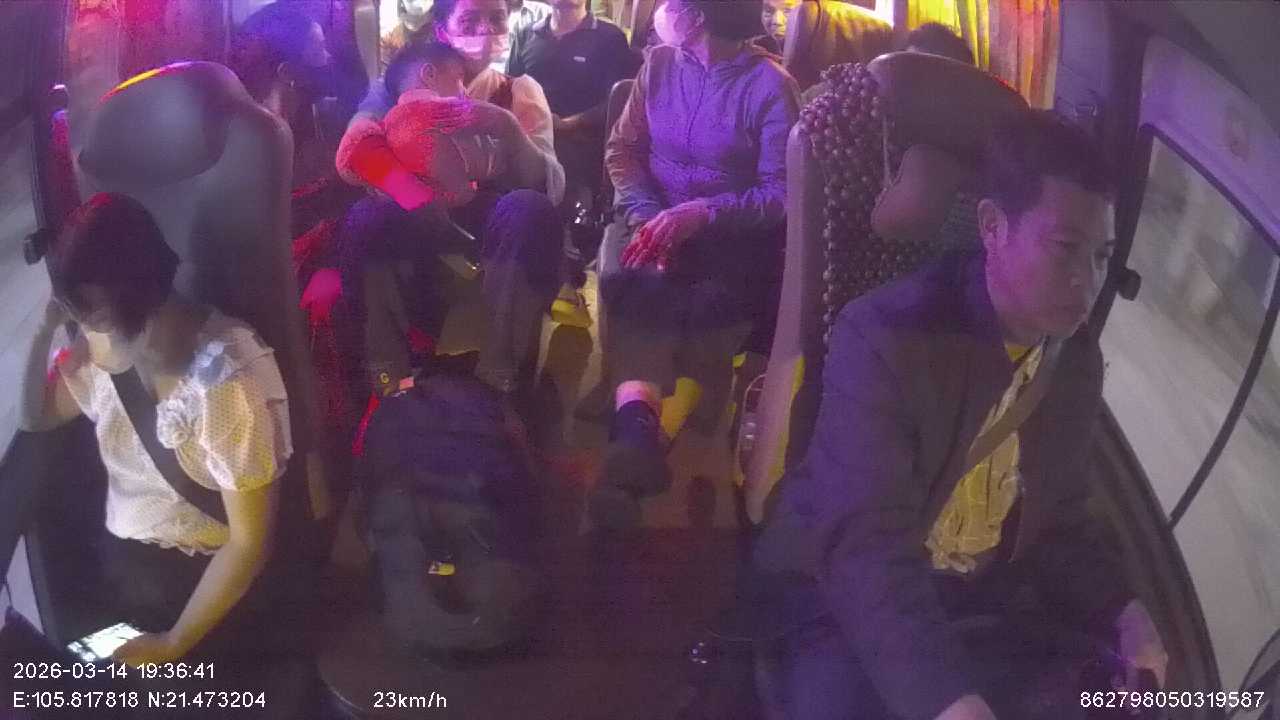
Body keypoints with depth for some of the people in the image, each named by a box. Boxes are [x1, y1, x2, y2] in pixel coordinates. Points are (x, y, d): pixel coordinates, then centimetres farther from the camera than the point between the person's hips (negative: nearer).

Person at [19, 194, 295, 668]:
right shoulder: (108, 345, -10)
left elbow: (250, 544, -25)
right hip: (125, 565, 6)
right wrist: (45, 330, -10)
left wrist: (174, 643, -13)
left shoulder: (227, 384, -32)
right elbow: (37, 417, 9)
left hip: (212, 581, -6)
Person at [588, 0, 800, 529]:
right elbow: (622, 148, 8)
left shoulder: (770, 85, -7)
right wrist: (646, 216, -10)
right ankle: (641, 435, -47)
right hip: (652, 218, 2)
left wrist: (701, 215, -21)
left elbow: (781, 193, -10)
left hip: (731, 235, -2)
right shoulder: (658, 64, 9)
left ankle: (636, 439, -39)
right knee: (636, 280, -25)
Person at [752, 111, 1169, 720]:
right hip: (851, 601, -6)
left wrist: (1122, 608, -7)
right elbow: (864, 544, -30)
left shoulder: (1078, 361, 3)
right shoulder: (885, 336, -21)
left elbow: (1060, 518, 13)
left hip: (985, 604, 7)